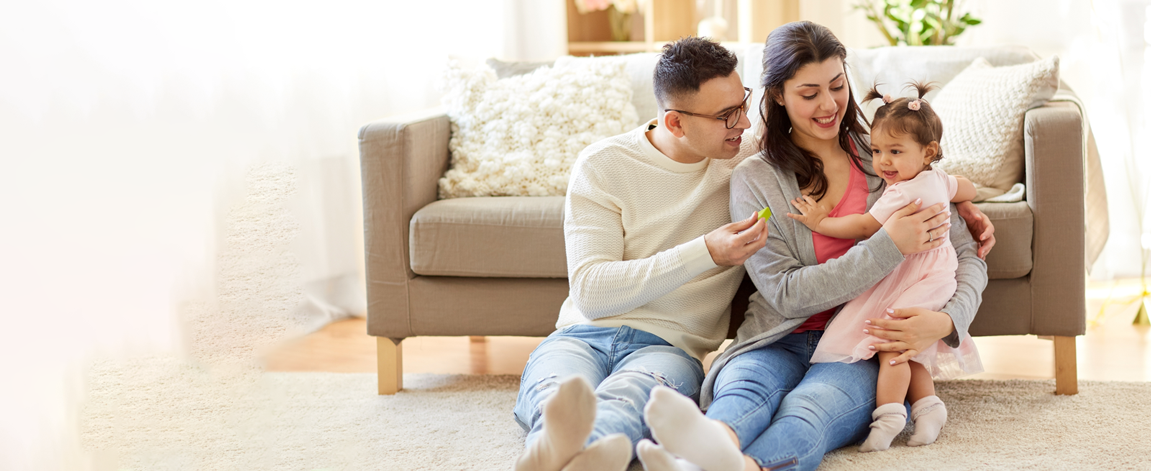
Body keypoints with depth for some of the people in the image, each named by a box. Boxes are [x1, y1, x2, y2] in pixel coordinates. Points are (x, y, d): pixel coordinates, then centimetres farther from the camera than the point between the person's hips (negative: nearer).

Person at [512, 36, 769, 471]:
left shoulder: (753, 155, 10)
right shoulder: (602, 166, 1)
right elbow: (590, 292, -8)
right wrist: (706, 253, -17)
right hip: (584, 335, 0)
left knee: (628, 393, -41)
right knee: (553, 393, -40)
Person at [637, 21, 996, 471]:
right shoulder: (754, 181, 8)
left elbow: (968, 255, 11)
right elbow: (788, 295, -3)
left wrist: (945, 322, -12)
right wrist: (887, 247, -14)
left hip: (864, 348, -1)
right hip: (781, 343, 1)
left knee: (810, 407, -37)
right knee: (742, 390, -37)